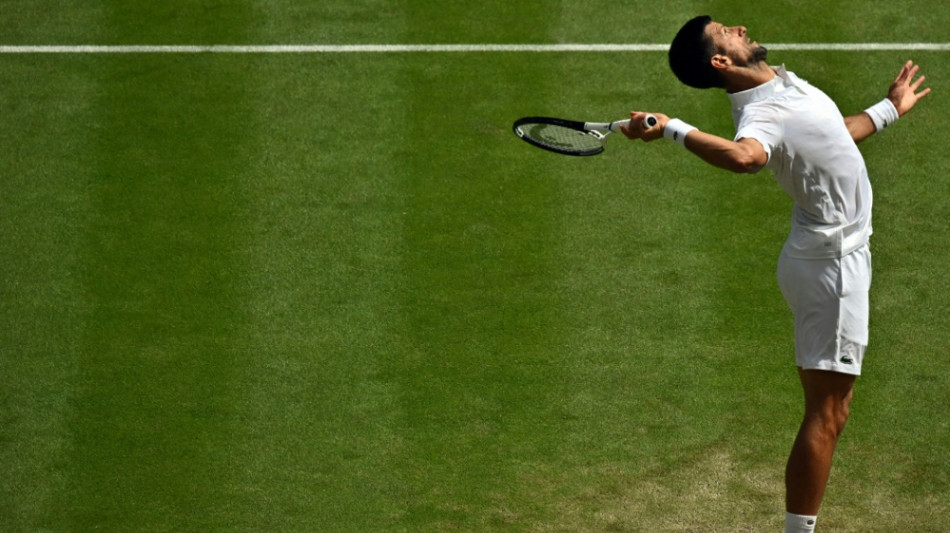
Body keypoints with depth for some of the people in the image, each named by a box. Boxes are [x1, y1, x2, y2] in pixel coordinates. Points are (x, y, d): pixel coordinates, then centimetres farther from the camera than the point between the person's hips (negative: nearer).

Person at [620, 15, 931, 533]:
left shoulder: (783, 82, 7)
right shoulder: (762, 114, -24)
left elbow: (835, 135, 24)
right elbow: (744, 155, -50)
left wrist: (888, 109, 35)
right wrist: (672, 130, -46)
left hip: (828, 254, 10)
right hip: (833, 261, -10)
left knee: (826, 405, 12)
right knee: (827, 412, -8)